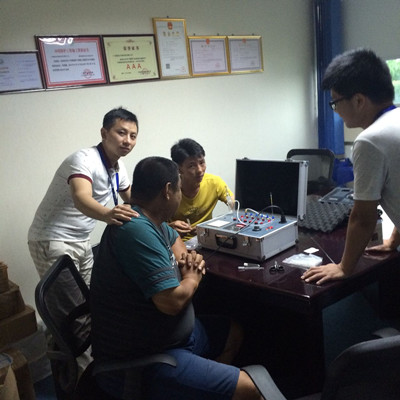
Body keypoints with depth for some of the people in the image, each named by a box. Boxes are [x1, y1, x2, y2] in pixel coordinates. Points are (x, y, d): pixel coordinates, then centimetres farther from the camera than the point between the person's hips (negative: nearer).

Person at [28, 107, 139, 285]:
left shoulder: (118, 168, 4)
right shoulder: (84, 159, -22)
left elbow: (132, 199, 19)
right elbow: (81, 198, -40)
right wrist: (108, 214, -59)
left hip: (82, 241, 8)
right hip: (53, 241, -8)